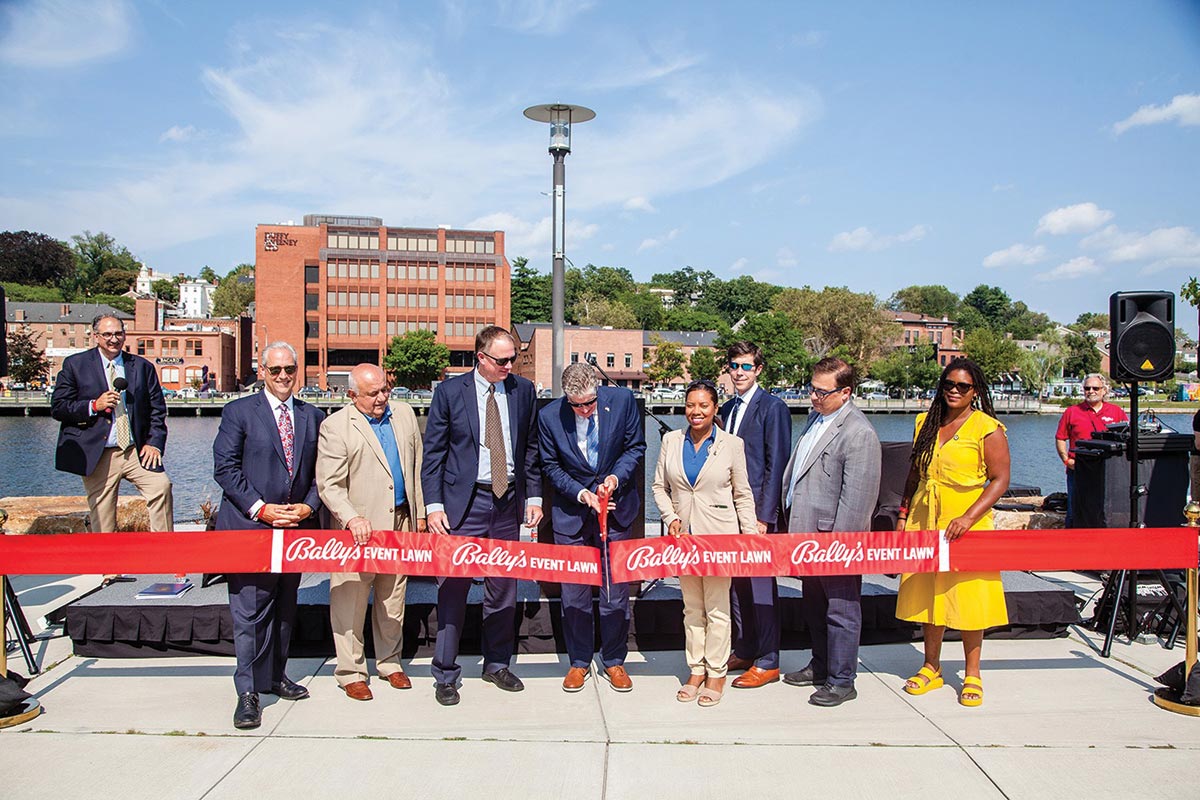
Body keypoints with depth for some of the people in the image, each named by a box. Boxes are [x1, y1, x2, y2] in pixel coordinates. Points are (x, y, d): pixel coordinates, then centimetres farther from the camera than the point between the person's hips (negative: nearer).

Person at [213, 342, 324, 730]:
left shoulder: (313, 416, 11)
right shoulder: (239, 411, -1)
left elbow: (320, 471, 10)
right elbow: (225, 468, -6)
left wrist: (308, 506, -6)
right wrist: (260, 508, -13)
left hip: (296, 526, 4)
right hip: (250, 526, -4)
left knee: (285, 607, 14)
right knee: (249, 611, -4)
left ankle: (276, 676, 28)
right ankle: (248, 691, 4)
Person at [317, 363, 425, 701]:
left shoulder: (405, 414, 9)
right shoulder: (335, 427, -8)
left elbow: (417, 466, 15)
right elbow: (329, 485, -11)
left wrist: (419, 513, 12)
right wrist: (353, 518, -23)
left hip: (400, 522, 5)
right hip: (357, 529, -5)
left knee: (393, 599, 14)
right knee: (351, 602, 1)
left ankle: (390, 662, 29)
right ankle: (350, 672, 16)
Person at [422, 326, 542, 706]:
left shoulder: (523, 390, 6)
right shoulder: (449, 391, -2)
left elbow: (531, 448, 12)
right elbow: (433, 452, -1)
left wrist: (533, 496, 6)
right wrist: (434, 504, -8)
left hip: (508, 502, 3)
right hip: (463, 502, -3)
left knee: (504, 589, 11)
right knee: (453, 589, 0)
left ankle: (497, 664, 28)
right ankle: (445, 674, 13)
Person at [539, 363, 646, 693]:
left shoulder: (622, 400, -11)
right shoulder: (549, 416, -12)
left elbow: (636, 447, 0)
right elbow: (551, 466, -1)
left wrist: (616, 477, -16)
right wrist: (581, 493, -14)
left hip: (616, 507, 0)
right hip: (572, 511, 0)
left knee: (616, 588, 7)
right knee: (574, 592, 6)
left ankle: (614, 660, 23)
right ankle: (579, 662, 22)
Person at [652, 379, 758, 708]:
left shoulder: (732, 444, -2)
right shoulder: (671, 441, 4)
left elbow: (743, 495, 1)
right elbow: (660, 487, 10)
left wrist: (751, 537, -4)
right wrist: (671, 518, -6)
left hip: (719, 535, -3)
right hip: (683, 535, 3)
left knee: (717, 609, 3)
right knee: (691, 607, 12)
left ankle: (716, 673, 16)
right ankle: (696, 670, 24)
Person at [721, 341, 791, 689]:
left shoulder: (773, 407, -8)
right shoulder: (727, 410, 15)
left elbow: (776, 465, -12)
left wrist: (764, 516, -16)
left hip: (757, 509, -7)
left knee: (760, 584, -2)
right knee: (736, 581, 13)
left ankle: (767, 662, 9)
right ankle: (744, 651, 25)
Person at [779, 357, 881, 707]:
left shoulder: (858, 433, -19)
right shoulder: (816, 417, 9)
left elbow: (856, 498, -21)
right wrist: (790, 518, 15)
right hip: (808, 532, 9)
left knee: (840, 611, 5)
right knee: (814, 607, 21)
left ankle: (842, 681, 18)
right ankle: (821, 666, 37)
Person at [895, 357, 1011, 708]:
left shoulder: (988, 428, -7)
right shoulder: (926, 422, 9)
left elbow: (1000, 479, -10)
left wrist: (969, 517, -20)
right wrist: (904, 514, 11)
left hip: (966, 524, -5)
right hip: (925, 521, 5)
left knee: (968, 596, 1)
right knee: (928, 593, 11)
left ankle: (972, 675, 16)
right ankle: (931, 668, 24)